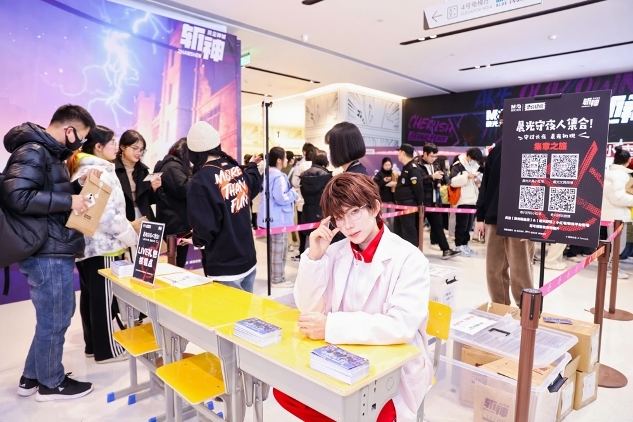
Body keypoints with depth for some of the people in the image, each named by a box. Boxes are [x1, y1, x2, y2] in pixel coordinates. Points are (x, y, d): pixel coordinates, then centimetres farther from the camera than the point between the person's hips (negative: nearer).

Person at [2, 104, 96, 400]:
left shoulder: (49, 153, 16)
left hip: (54, 251, 10)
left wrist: (78, 186, 8)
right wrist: (68, 201, -23)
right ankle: (51, 383, 22)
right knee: (55, 320, 4)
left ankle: (32, 377, 35)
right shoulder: (32, 152, -16)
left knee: (51, 318, 20)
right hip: (49, 253, -10)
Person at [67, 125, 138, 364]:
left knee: (90, 295, 16)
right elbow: (107, 215, -22)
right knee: (105, 298, 0)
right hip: (102, 245, -10)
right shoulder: (100, 172, -16)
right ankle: (107, 350, 11)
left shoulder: (80, 169, 15)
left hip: (85, 243, 10)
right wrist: (132, 237, -12)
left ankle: (93, 344, 28)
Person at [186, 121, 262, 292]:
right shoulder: (238, 170, 0)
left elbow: (205, 228, -21)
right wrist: (252, 166, 42)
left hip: (224, 269, -6)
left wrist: (196, 239, 2)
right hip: (248, 260, 6)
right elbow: (253, 185, 22)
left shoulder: (200, 181, -19)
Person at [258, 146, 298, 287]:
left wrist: (289, 192, 14)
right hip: (279, 218, -10)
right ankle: (278, 279, 9)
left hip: (271, 217, 10)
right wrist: (293, 193, -8)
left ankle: (275, 276, 29)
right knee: (279, 250, 0)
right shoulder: (279, 177, -20)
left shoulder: (268, 174, 11)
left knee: (274, 248, 18)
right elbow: (281, 199, -25)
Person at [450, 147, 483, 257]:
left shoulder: (475, 166, 20)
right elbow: (453, 181, -21)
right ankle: (459, 246, 4)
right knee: (462, 225, -4)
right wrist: (467, 176, -26)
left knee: (469, 225, 12)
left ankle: (465, 244, 21)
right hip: (462, 201, -8)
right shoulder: (458, 166, -7)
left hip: (472, 200, 8)